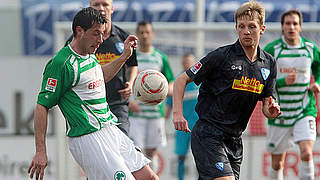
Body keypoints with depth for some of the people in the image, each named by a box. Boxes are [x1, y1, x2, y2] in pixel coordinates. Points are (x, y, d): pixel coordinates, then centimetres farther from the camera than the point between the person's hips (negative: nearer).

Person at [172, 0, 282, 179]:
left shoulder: (269, 63, 9)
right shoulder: (222, 56, -9)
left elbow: (266, 101, 17)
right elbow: (182, 80, -3)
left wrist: (271, 110, -7)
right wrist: (178, 114, -16)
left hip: (234, 140, 6)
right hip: (208, 135, -6)